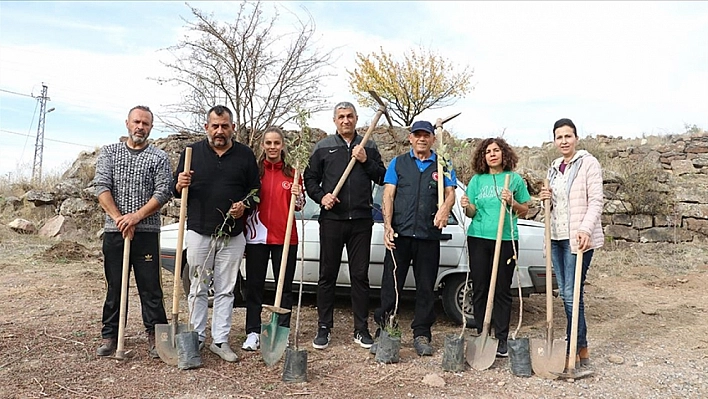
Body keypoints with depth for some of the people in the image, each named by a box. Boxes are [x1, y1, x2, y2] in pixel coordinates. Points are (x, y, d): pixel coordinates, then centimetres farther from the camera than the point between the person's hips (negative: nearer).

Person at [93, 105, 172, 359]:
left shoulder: (159, 157, 5)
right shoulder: (109, 152, 10)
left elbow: (163, 193, -5)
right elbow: (101, 187, -1)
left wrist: (136, 216, -15)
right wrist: (119, 219, -12)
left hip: (147, 232, -2)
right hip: (114, 232, 2)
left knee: (150, 287, 1)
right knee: (114, 286, 10)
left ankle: (155, 335, 10)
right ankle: (110, 335, 21)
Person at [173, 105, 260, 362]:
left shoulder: (245, 155, 6)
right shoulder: (192, 153, 5)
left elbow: (255, 190, 10)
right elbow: (177, 191, 9)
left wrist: (244, 204, -10)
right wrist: (180, 185, -14)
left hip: (233, 235, 1)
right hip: (199, 231, 0)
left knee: (225, 290, 6)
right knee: (198, 288, 6)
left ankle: (220, 340, 15)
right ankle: (197, 337, 18)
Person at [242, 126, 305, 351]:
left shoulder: (292, 173, 8)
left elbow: (300, 206, 12)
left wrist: (298, 195, -7)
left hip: (285, 237, 1)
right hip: (257, 236, -1)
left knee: (285, 286, 6)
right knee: (254, 285, 4)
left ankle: (282, 331, 17)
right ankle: (253, 333, 14)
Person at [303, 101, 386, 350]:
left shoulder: (369, 147, 13)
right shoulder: (323, 147, 9)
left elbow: (382, 178, 9)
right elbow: (310, 178, 10)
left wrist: (366, 161, -6)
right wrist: (321, 196, -8)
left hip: (361, 221, 1)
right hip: (332, 220, -1)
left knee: (360, 275, 6)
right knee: (327, 275, 4)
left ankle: (361, 330, 16)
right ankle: (324, 329, 15)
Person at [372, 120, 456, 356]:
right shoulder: (398, 163, 11)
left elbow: (450, 193, 3)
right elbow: (388, 195, 3)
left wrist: (445, 208, -21)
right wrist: (388, 226, -12)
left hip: (429, 236, 1)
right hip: (400, 234, -1)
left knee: (426, 288, 6)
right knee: (390, 285, 1)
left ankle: (422, 335, 16)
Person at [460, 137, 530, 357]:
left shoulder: (514, 179, 6)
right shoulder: (477, 180, 9)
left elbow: (525, 211, 9)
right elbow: (472, 213, 10)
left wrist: (512, 202, -11)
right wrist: (467, 207, -13)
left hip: (506, 239, -1)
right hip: (479, 239, 2)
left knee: (502, 290, 2)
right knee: (479, 289, 4)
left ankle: (501, 339, 10)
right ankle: (482, 335, 16)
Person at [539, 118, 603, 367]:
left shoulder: (588, 163, -5)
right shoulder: (554, 167, 15)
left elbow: (596, 200, -13)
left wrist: (586, 229, -26)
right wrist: (546, 199, 1)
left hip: (577, 237, -7)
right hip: (556, 236, 7)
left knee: (572, 294, -7)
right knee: (565, 293, 9)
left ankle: (577, 350, 5)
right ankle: (580, 349, 21)